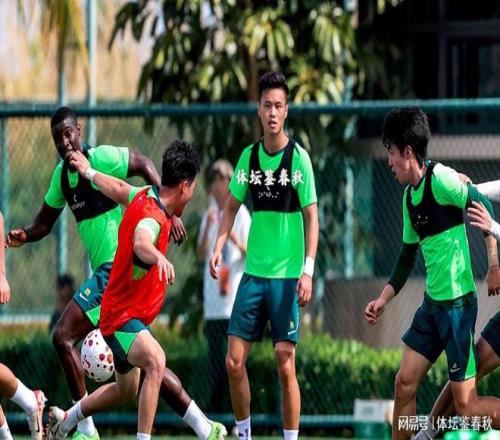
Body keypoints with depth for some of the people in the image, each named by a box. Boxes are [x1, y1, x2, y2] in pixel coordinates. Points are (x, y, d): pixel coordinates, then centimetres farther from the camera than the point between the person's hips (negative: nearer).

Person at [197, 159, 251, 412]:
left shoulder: (241, 214, 0)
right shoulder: (209, 214, 12)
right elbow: (201, 253, 3)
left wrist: (237, 241, -23)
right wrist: (208, 228, -13)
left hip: (235, 297, -4)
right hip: (213, 296, 4)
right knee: (215, 361, 5)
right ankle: (215, 409, 10)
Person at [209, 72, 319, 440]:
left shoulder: (299, 158, -7)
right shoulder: (249, 156, 6)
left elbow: (312, 217, -7)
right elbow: (232, 206, 16)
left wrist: (308, 270, -15)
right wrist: (219, 247, 2)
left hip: (287, 275, -4)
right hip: (254, 272, 4)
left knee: (286, 366, -5)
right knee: (234, 361, 2)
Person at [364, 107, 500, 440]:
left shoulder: (439, 178, -15)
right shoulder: (409, 196, 12)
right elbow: (408, 256, 22)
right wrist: (384, 299, 19)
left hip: (458, 302, -9)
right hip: (432, 302, 9)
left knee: (467, 405, -7)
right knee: (404, 384, 8)